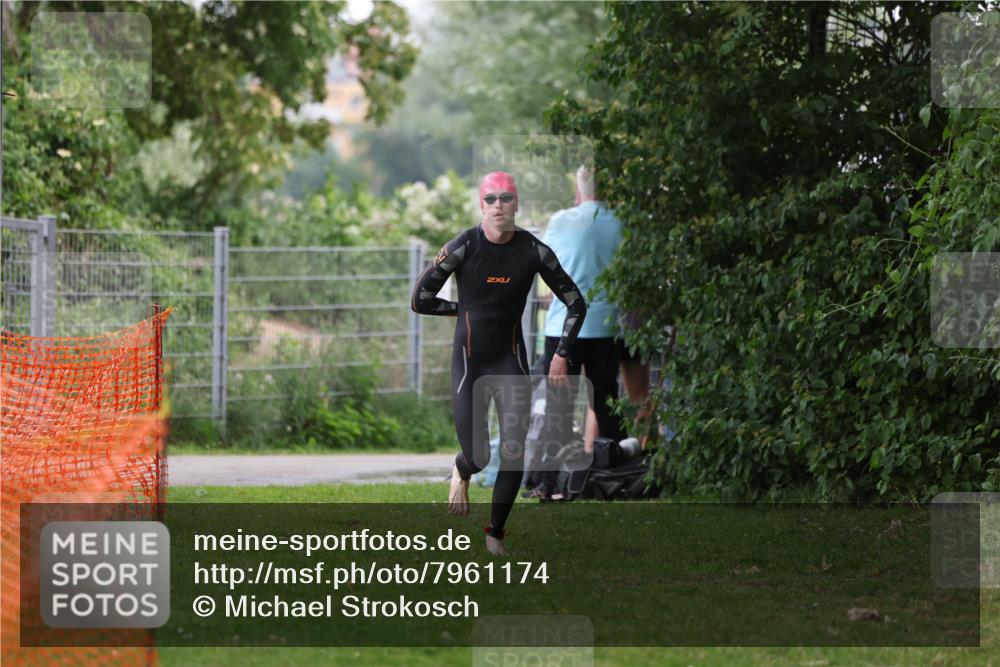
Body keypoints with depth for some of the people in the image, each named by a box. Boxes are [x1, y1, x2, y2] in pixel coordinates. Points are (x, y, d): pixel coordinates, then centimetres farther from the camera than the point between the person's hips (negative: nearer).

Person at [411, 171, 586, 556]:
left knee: (514, 453, -8)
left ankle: (496, 534, 10)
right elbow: (420, 300, -7)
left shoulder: (533, 250, -6)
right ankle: (461, 472, 34)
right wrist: (463, 310, 0)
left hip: (511, 361, 2)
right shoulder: (464, 246, -12)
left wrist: (562, 356, 1)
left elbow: (576, 304, 5)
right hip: (469, 362, -2)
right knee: (478, 458, -5)